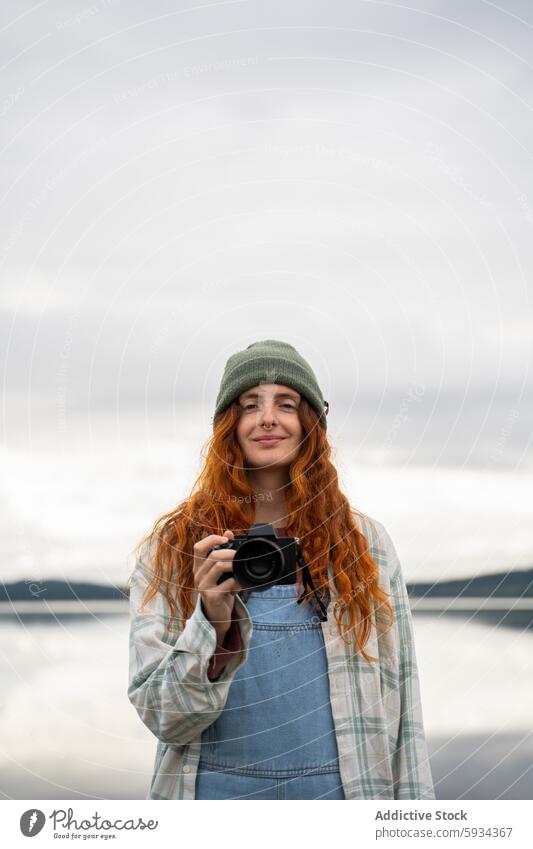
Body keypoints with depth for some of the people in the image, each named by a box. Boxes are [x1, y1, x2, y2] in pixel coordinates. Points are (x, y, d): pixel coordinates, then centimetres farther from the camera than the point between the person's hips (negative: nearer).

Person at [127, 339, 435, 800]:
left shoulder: (364, 543, 4)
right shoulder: (171, 546, 0)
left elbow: (400, 703, 5)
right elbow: (162, 717, -4)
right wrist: (212, 624, -20)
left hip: (339, 791, 1)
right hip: (218, 792, -1)